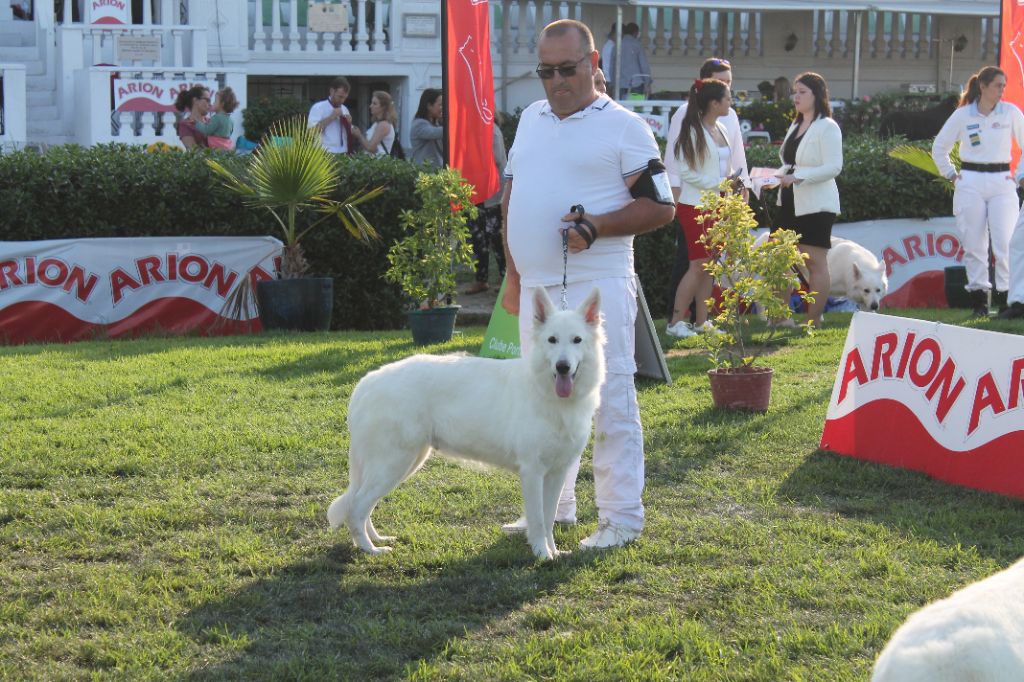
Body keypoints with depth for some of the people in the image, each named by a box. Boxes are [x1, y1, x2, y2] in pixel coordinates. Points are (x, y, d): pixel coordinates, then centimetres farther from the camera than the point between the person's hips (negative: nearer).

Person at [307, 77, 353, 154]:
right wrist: (331, 117, -17)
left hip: (343, 155, 6)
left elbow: (350, 133, 23)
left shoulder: (345, 109, 16)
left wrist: (349, 123, 1)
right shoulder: (318, 108, -4)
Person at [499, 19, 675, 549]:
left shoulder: (623, 127, -5)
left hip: (596, 286, -7)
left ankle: (622, 517, 2)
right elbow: (511, 202, 21)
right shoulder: (530, 120, 15)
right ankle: (553, 507, 26)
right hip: (536, 287, 7)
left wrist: (598, 226, -20)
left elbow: (660, 205, -8)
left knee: (609, 400, -5)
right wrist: (512, 273, 16)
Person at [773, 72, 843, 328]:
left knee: (816, 262, -3)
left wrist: (797, 177, -25)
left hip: (816, 205, -8)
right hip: (790, 202, 8)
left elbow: (834, 167, -17)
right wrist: (779, 175, 3)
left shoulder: (827, 127, -8)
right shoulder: (795, 126, 17)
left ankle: (814, 321, 1)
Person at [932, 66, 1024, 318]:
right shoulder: (962, 115, 3)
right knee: (973, 243, 2)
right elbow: (939, 148, 14)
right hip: (970, 184, 1)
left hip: (1002, 183, -1)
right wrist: (951, 174, 9)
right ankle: (978, 298, 9)